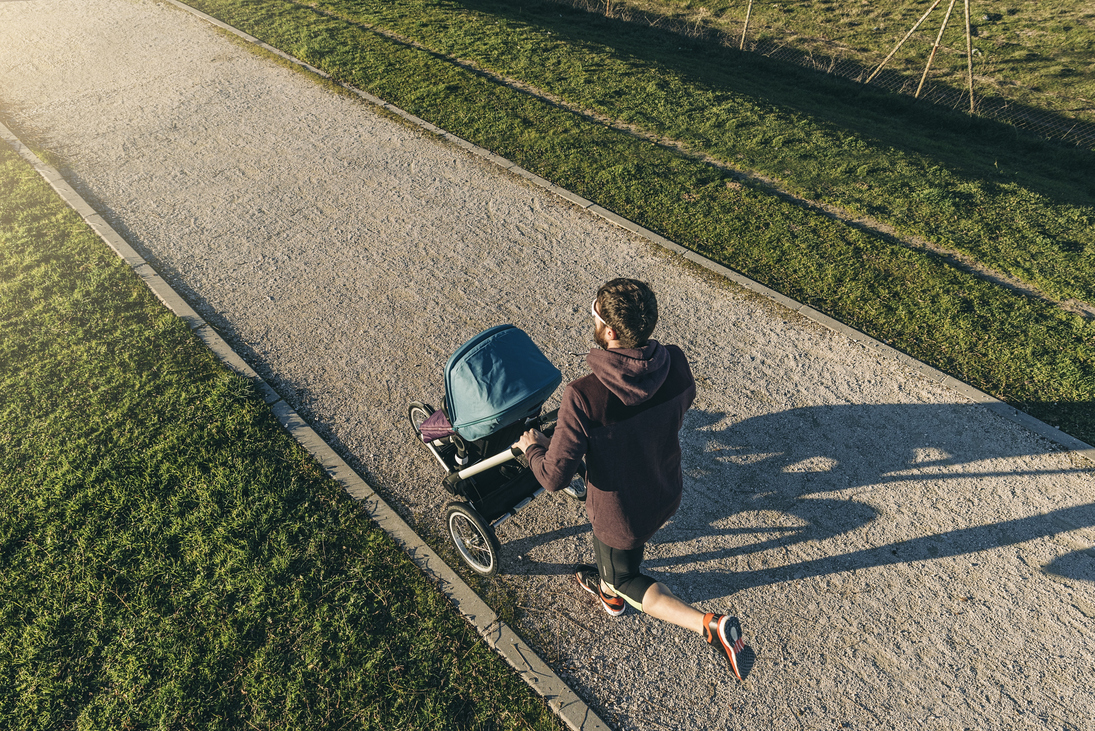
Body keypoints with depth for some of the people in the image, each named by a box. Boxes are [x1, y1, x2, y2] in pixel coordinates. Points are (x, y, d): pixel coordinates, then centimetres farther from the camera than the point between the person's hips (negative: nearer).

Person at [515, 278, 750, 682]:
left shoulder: (584, 397, -39)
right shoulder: (675, 364, -22)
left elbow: (554, 477, -28)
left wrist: (531, 448, -7)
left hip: (621, 515, -5)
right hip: (668, 494, 6)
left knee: (622, 576, 26)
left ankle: (707, 624, 13)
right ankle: (610, 590, 62)